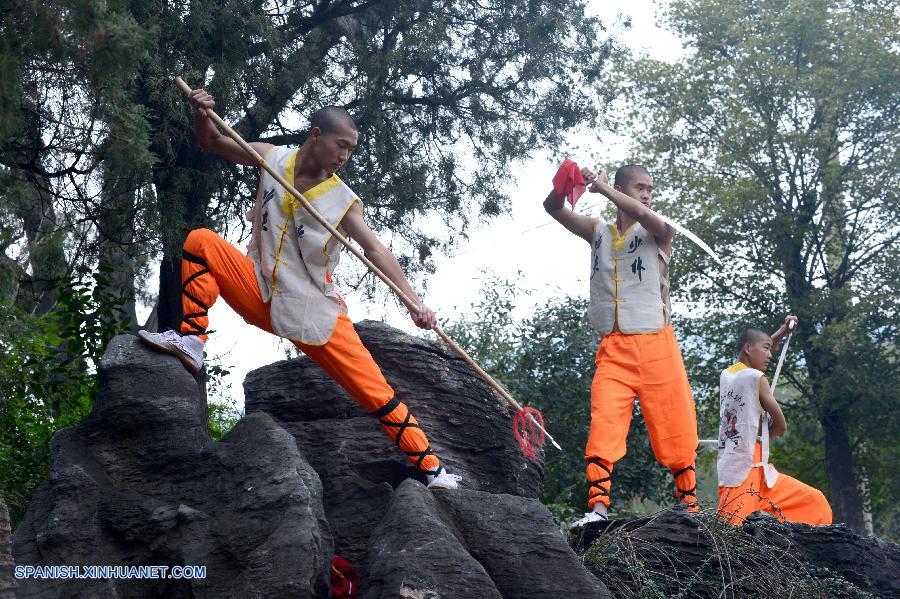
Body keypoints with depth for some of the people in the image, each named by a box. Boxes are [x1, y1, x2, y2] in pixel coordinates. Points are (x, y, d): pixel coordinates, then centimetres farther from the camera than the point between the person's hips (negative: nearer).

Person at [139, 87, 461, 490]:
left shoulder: (343, 201, -7)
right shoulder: (274, 158, 0)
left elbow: (375, 250, -18)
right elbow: (212, 143, 8)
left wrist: (412, 300, -31)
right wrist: (202, 114, -16)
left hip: (313, 309, -2)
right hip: (260, 291, 2)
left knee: (375, 391, -10)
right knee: (202, 241, -19)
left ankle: (430, 467, -3)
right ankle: (191, 341, -22)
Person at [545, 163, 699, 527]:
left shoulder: (658, 234, 6)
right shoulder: (598, 233, 16)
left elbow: (645, 215, -17)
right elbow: (553, 208, 8)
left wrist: (604, 187, -13)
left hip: (656, 345, -1)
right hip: (613, 349, 2)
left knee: (675, 429, 1)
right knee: (603, 426, -14)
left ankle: (689, 504, 14)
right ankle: (597, 507, -19)